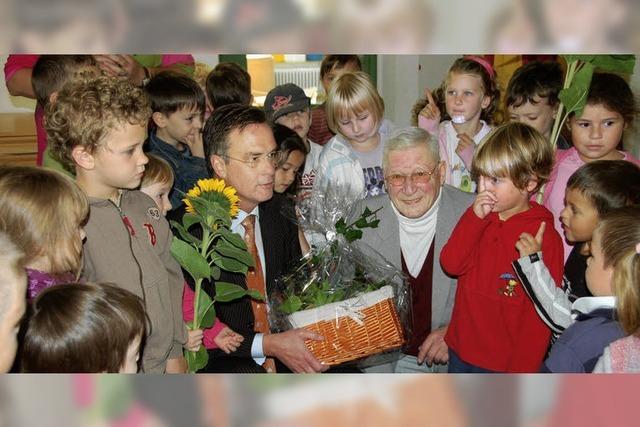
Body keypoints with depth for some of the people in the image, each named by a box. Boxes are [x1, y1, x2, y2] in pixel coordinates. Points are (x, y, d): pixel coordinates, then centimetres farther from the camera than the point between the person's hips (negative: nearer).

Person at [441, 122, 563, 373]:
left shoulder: (545, 237, -16)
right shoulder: (478, 220, 3)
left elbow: (541, 314, -15)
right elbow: (451, 265, -8)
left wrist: (522, 371, -15)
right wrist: (475, 218, -17)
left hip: (505, 363, -6)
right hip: (460, 353, 6)